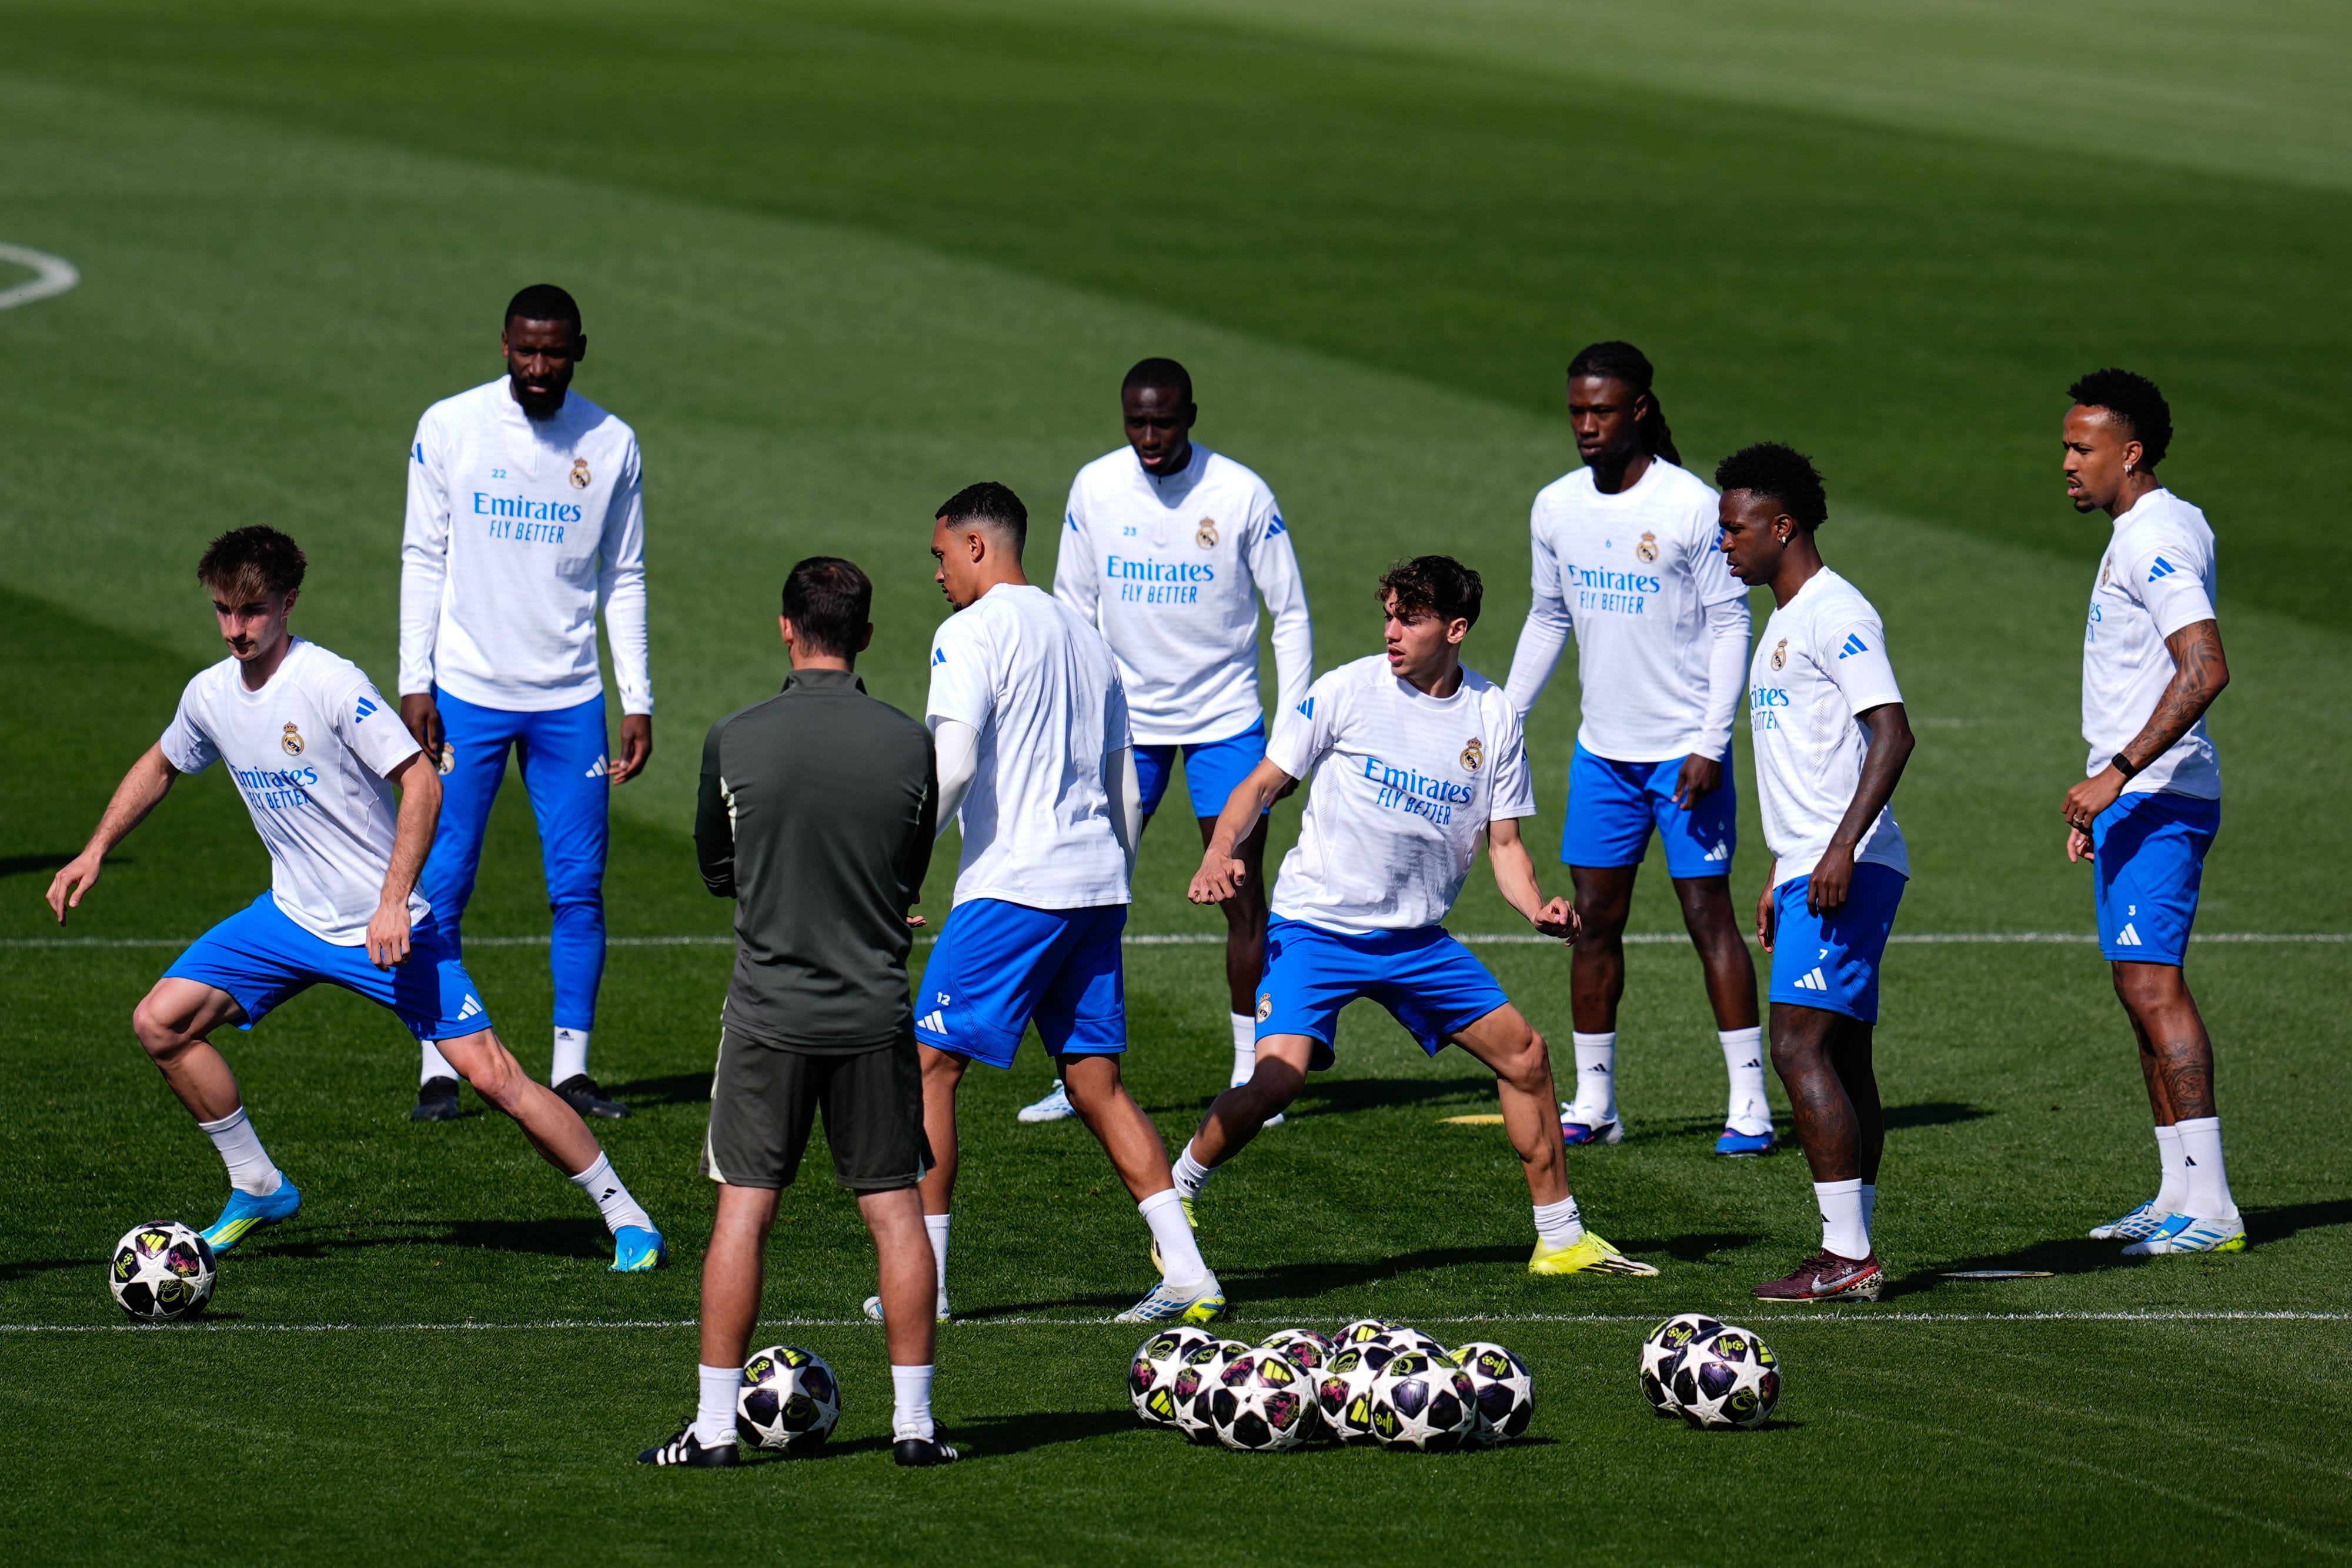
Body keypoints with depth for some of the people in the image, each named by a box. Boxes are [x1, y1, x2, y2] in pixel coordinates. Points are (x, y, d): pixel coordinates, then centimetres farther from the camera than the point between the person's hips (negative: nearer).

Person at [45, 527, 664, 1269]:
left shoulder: (331, 684, -20)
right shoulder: (211, 694, 1)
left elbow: (422, 783, -21)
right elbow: (162, 767, 23)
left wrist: (394, 902, -27)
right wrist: (95, 852, 15)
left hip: (391, 928, -7)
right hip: (293, 917, 7)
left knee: (490, 1074, -14)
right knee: (161, 1023, -4)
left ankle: (623, 1213, -1)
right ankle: (259, 1189, 12)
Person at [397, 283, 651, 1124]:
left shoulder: (612, 445, 4)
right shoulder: (449, 426, -1)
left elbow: (623, 578, 10)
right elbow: (423, 559, 1)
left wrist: (638, 701, 4)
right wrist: (415, 683, -6)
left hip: (570, 699, 2)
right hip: (466, 693, -2)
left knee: (580, 887, 0)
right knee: (442, 882, -4)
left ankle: (571, 1068, 7)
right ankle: (438, 1068, 3)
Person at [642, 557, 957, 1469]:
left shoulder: (735, 741, -7)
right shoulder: (909, 744, -3)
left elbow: (716, 872, 7)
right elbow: (913, 880, 9)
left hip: (769, 1012, -1)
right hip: (876, 1012, 1)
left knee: (742, 1213, 3)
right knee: (896, 1211, 7)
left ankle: (715, 1427, 2)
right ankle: (913, 1421, 7)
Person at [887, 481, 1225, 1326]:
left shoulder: (973, 631, -5)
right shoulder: (1083, 636, 20)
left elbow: (954, 765, -17)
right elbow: (1125, 790, 21)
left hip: (1012, 887, -8)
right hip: (1097, 887, 8)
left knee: (931, 1065, 0)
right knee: (1096, 1082, 10)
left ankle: (920, 1281, -2)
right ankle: (1187, 1272, 2)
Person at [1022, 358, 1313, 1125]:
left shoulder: (1242, 495, -10)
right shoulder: (1094, 488, -3)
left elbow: (1291, 615, -3)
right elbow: (1074, 609, 7)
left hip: (1224, 718, -2)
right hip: (1125, 719, 2)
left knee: (1242, 896, -3)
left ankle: (1251, 1076, 6)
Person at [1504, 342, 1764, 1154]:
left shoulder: (1692, 506, -12)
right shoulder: (1555, 508, 4)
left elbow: (1730, 624, -9)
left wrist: (1712, 744, -14)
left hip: (1684, 748, -5)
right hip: (1601, 751, 5)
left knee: (1708, 914, -5)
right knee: (1594, 920, 6)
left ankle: (1750, 1102, -2)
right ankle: (1593, 1102, 13)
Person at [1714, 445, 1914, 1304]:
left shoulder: (1835, 614, -11)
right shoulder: (1783, 623, 20)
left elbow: (1892, 735, -20)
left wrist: (1842, 847, -27)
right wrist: (1779, 878, 27)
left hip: (1848, 870, -10)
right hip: (1809, 870, 10)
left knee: (1801, 1048, -14)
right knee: (1842, 1057, 9)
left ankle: (1848, 1255, -15)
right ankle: (1850, 1253, 9)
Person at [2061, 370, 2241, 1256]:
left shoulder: (2157, 540, -15)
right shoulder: (2139, 535, 17)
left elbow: (2205, 669, -27)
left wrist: (2121, 772, -28)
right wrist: (2104, 795, 28)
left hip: (2157, 801, -11)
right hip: (2137, 803, 11)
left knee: (2151, 983, -14)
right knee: (2143, 990, 12)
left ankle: (2209, 1206, -17)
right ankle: (2179, 1195, 16)